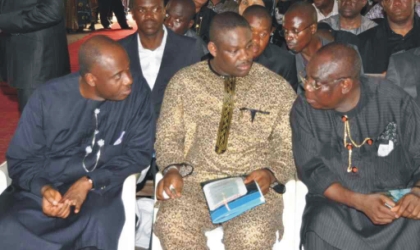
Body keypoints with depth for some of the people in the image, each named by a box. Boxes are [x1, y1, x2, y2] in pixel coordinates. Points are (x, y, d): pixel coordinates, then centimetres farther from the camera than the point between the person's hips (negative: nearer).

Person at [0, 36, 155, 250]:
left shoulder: (137, 93, -6)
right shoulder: (47, 98, -7)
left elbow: (139, 152, -3)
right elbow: (20, 160, -1)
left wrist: (89, 183, -16)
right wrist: (43, 189, -24)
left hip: (99, 192, 0)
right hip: (42, 191, 0)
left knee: (98, 232, -34)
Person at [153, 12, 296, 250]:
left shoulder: (278, 87, 4)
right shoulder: (184, 81, 5)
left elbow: (288, 147, 7)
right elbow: (168, 135, 9)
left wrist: (270, 173, -13)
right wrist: (172, 169, -11)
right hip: (197, 181, 1)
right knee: (173, 223, -30)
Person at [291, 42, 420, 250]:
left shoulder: (394, 101, -4)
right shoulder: (303, 110, -3)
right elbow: (311, 171, -7)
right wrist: (360, 201, -21)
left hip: (395, 204, 1)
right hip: (335, 205, 0)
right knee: (323, 228, -32)